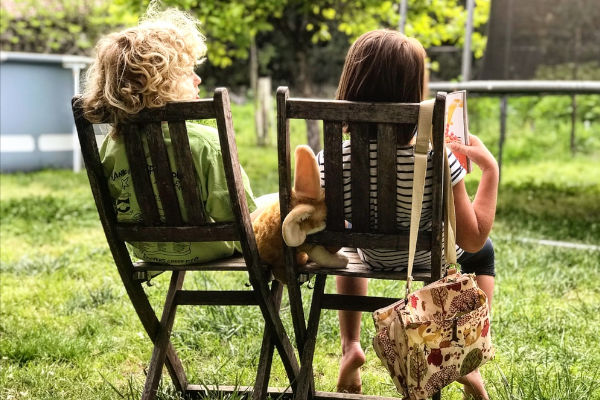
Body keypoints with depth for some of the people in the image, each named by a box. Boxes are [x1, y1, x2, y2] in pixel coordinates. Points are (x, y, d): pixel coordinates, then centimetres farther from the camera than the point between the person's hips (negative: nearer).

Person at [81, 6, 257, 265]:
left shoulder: (112, 145, -13)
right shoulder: (206, 142, -30)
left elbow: (113, 213, 0)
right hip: (206, 250, -6)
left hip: (147, 252, 6)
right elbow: (237, 213, -23)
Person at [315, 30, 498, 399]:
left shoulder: (330, 161, -29)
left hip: (373, 257, 2)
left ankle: (351, 346, 29)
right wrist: (490, 170, -18)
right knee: (484, 252, 35)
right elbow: (473, 240, -25)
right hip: (434, 263, -1)